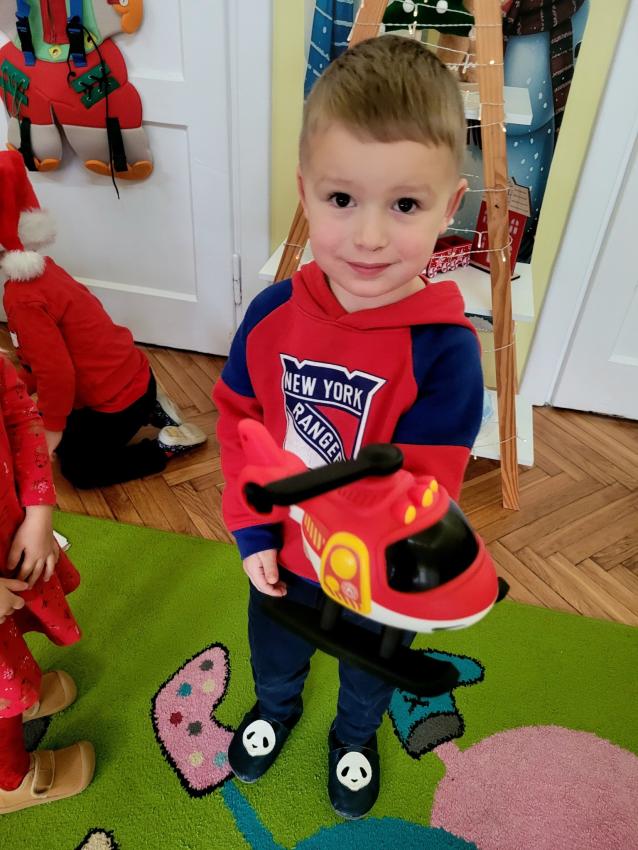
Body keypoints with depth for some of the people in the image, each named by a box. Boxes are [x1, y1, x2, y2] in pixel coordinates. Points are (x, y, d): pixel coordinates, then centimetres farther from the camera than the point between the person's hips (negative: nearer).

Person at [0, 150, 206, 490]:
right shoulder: (42, 270, 3)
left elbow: (56, 374, -24)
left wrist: (53, 428, -9)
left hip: (119, 400, -8)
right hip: (132, 377, 8)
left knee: (78, 469, 13)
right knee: (72, 436, 28)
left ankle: (170, 444, 5)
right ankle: (152, 410, 22)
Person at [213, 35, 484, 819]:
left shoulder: (445, 347, -29)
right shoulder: (272, 314, -20)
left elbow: (420, 488, -26)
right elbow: (237, 419, -9)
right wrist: (252, 532, -11)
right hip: (282, 555, 3)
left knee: (370, 669, 30)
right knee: (273, 651, 33)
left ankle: (354, 737, 66)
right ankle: (275, 708, 69)